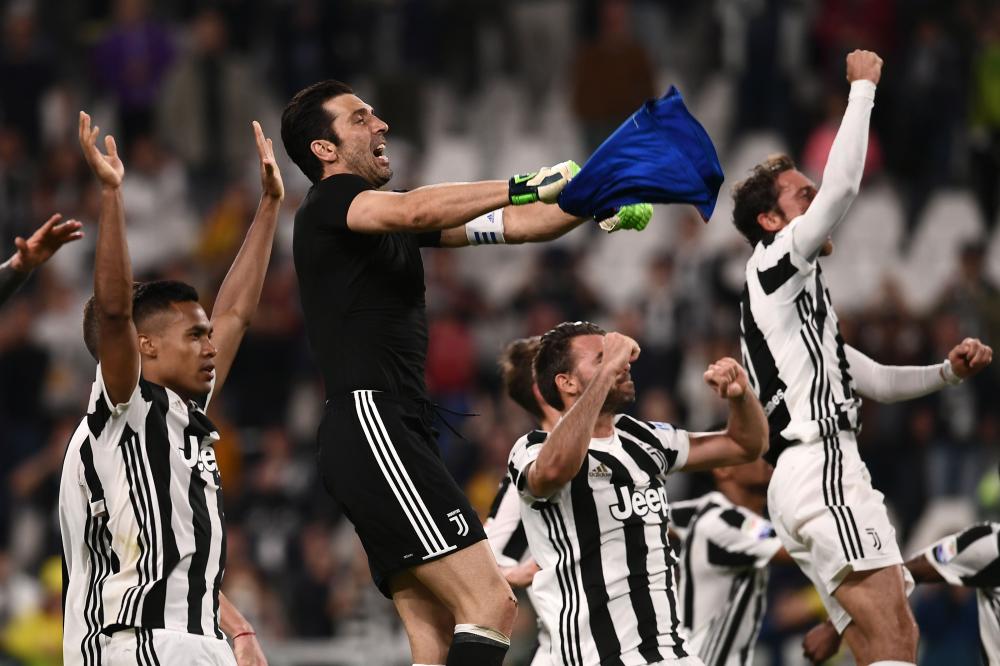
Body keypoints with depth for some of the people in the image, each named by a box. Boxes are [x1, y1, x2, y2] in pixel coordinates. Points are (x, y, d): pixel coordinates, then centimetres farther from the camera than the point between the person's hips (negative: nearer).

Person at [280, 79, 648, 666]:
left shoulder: (390, 216, 25)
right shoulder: (328, 204, -1)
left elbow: (513, 225, 22)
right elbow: (413, 211, -23)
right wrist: (527, 186, -23)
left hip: (399, 431, 10)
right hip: (369, 422, -10)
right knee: (491, 602, -19)